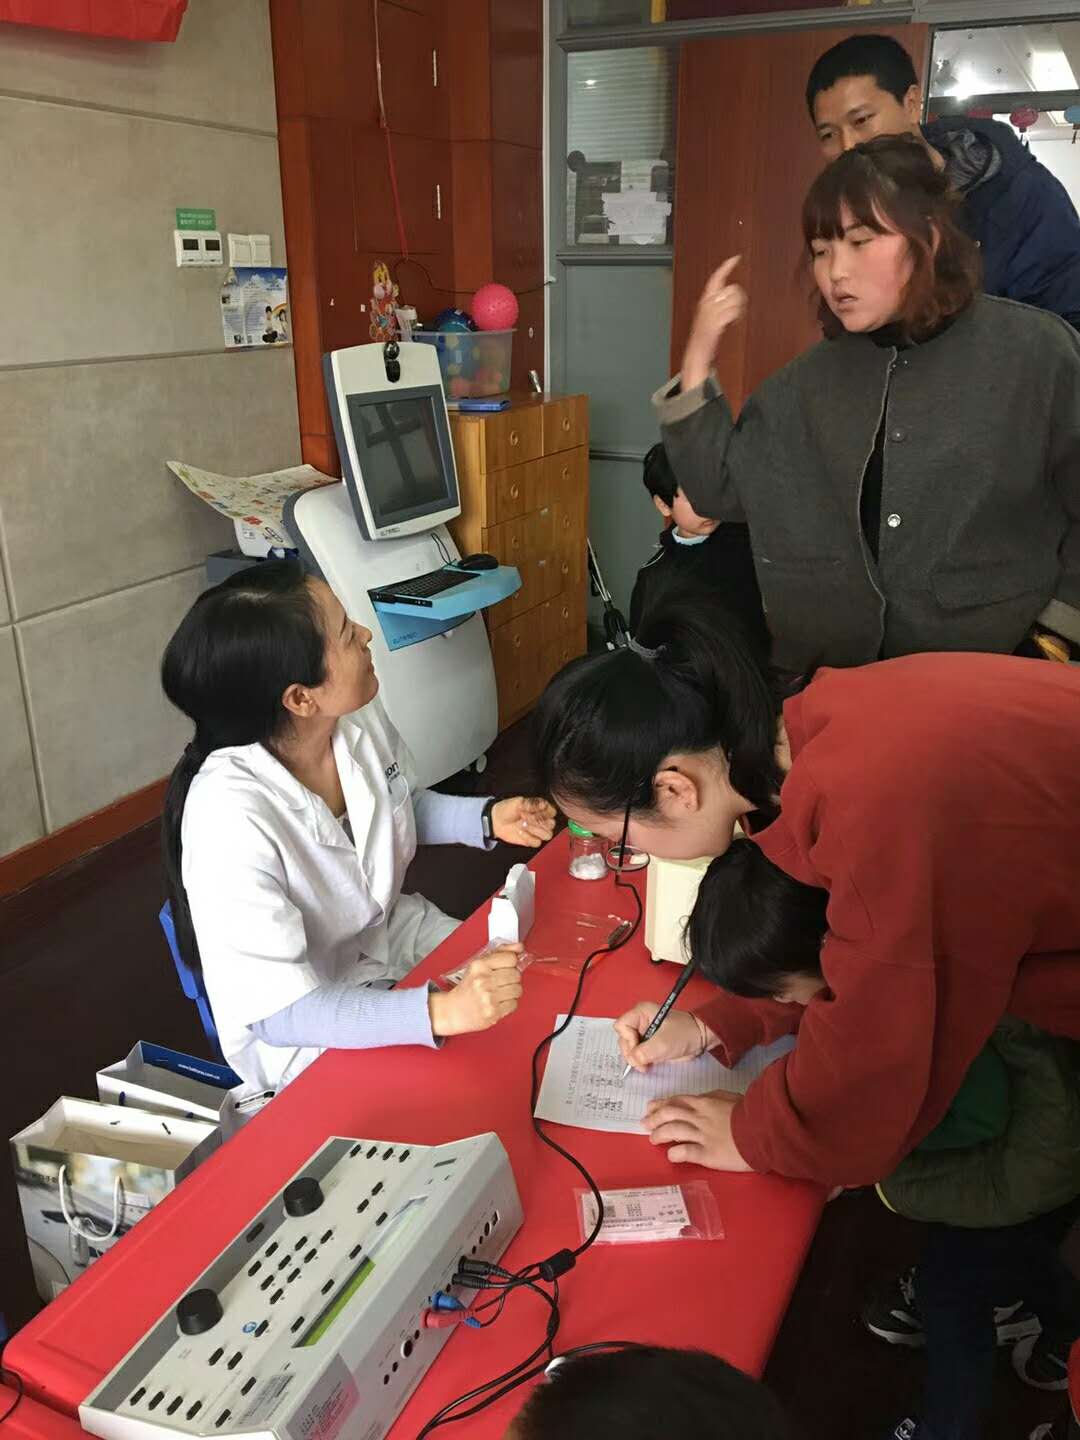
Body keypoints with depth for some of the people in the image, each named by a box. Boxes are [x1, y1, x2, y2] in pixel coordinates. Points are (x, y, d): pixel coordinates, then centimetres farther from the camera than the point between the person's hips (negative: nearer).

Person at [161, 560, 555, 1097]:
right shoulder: (230, 817, -34)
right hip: (303, 1035, -6)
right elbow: (280, 1011, -30)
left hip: (391, 933, 6)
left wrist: (487, 818, -7)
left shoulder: (358, 718, -13)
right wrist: (439, 1012, -42)